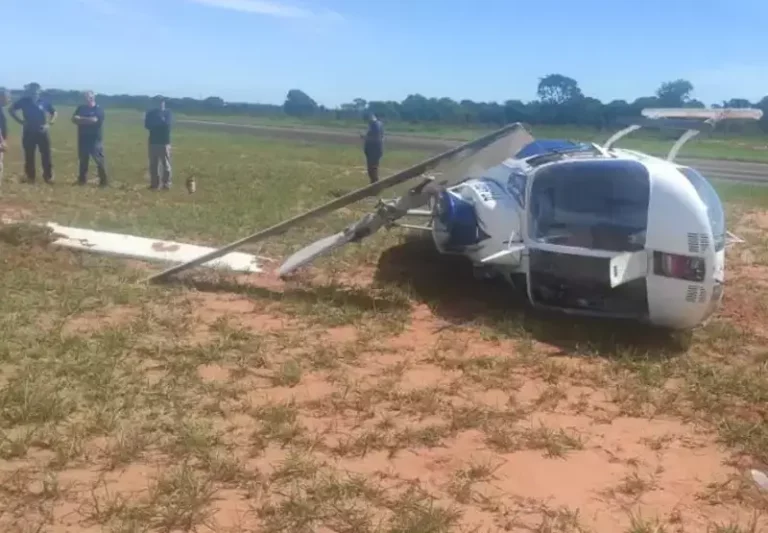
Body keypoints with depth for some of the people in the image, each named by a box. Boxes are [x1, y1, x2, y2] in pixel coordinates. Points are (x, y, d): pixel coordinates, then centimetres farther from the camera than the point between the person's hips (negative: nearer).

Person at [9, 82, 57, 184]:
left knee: (46, 155, -2)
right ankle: (30, 177, 12)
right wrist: (21, 121, -3)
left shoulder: (43, 102, -1)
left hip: (42, 131, 0)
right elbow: (12, 110, 7)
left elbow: (54, 112, 9)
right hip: (28, 132, 0)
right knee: (29, 155, 3)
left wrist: (49, 124, -4)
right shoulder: (24, 101, -1)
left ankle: (48, 176, 6)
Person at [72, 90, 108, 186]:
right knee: (83, 160, 11)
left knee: (99, 161, -5)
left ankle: (103, 181, 0)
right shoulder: (81, 108, 11)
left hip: (95, 139, -5)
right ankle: (82, 179, 21)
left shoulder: (98, 109, -4)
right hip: (83, 139, 5)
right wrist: (88, 120, -14)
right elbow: (74, 119, 1)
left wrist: (81, 119, -6)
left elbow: (94, 120, -18)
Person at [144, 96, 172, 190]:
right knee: (153, 164, 4)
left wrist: (155, 124, -5)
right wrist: (161, 123, -10)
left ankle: (166, 184, -4)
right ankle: (154, 183, 11)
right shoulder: (151, 113, 9)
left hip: (165, 142, -2)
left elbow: (167, 124, -11)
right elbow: (147, 125, -3)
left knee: (166, 164, -6)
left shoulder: (167, 113, 5)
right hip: (153, 141, 2)